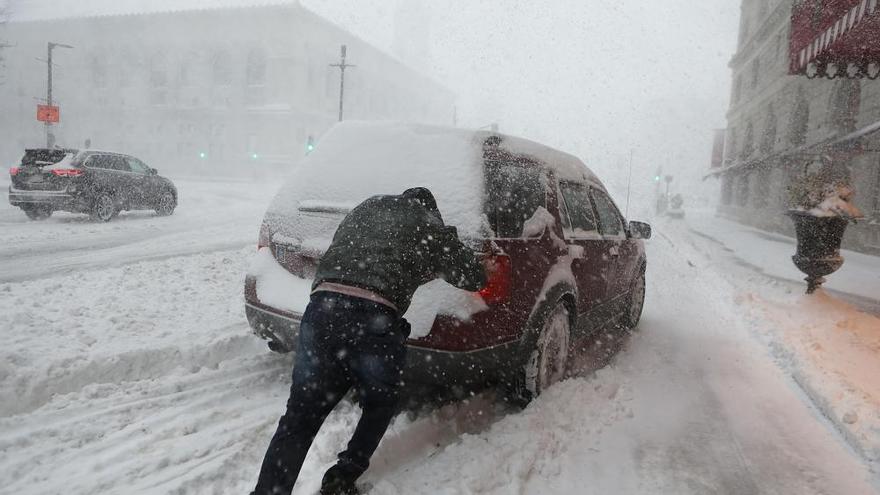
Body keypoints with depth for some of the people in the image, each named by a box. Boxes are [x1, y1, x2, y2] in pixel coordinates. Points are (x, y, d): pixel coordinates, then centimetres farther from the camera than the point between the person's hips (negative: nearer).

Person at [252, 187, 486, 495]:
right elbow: (475, 277, 24)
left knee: (300, 416, 12)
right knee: (380, 405, 24)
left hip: (321, 307, 3)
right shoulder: (430, 227, 17)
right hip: (374, 319, -3)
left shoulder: (368, 207, 27)